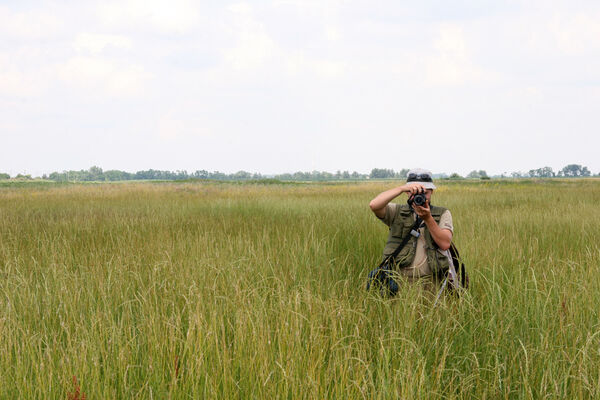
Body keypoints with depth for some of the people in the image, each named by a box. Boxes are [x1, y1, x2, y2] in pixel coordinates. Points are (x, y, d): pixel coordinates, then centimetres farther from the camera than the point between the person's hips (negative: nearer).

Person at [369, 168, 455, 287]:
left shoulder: (443, 214, 12)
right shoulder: (397, 212, 11)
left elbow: (445, 244, -4)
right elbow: (374, 205, -10)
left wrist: (428, 218, -16)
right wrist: (402, 188, -15)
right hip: (399, 280, 0)